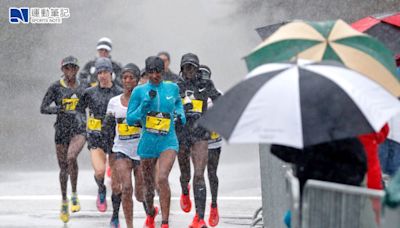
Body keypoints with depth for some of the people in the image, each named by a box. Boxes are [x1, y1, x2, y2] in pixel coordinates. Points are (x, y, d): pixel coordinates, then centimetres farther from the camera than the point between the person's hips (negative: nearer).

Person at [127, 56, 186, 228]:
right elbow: (130, 119, -2)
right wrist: (145, 104, -15)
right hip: (148, 142, 1)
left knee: (163, 178, -22)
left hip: (168, 141, -1)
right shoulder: (139, 91, -1)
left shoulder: (172, 88, 5)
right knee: (148, 183, 13)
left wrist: (181, 115, 7)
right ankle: (150, 214, 44)